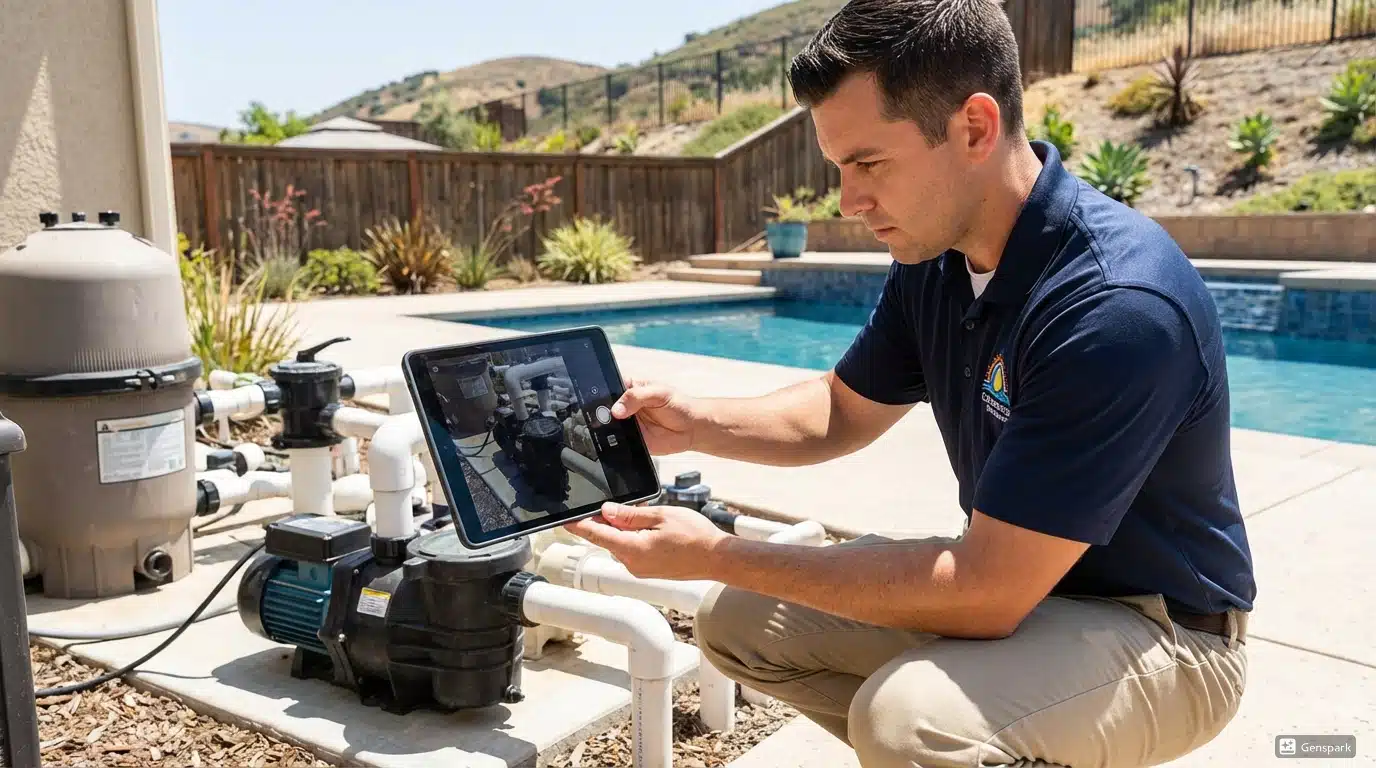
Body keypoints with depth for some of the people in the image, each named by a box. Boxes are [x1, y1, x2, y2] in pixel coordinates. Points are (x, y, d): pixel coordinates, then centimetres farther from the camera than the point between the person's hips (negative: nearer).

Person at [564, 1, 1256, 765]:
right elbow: (842, 409, 9)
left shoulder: (1118, 305, -32)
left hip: (1156, 629, -7)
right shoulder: (935, 253, -6)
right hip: (1013, 572, 7)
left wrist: (719, 555, -27)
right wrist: (694, 423, -10)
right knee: (739, 618, 1)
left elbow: (987, 594, -30)